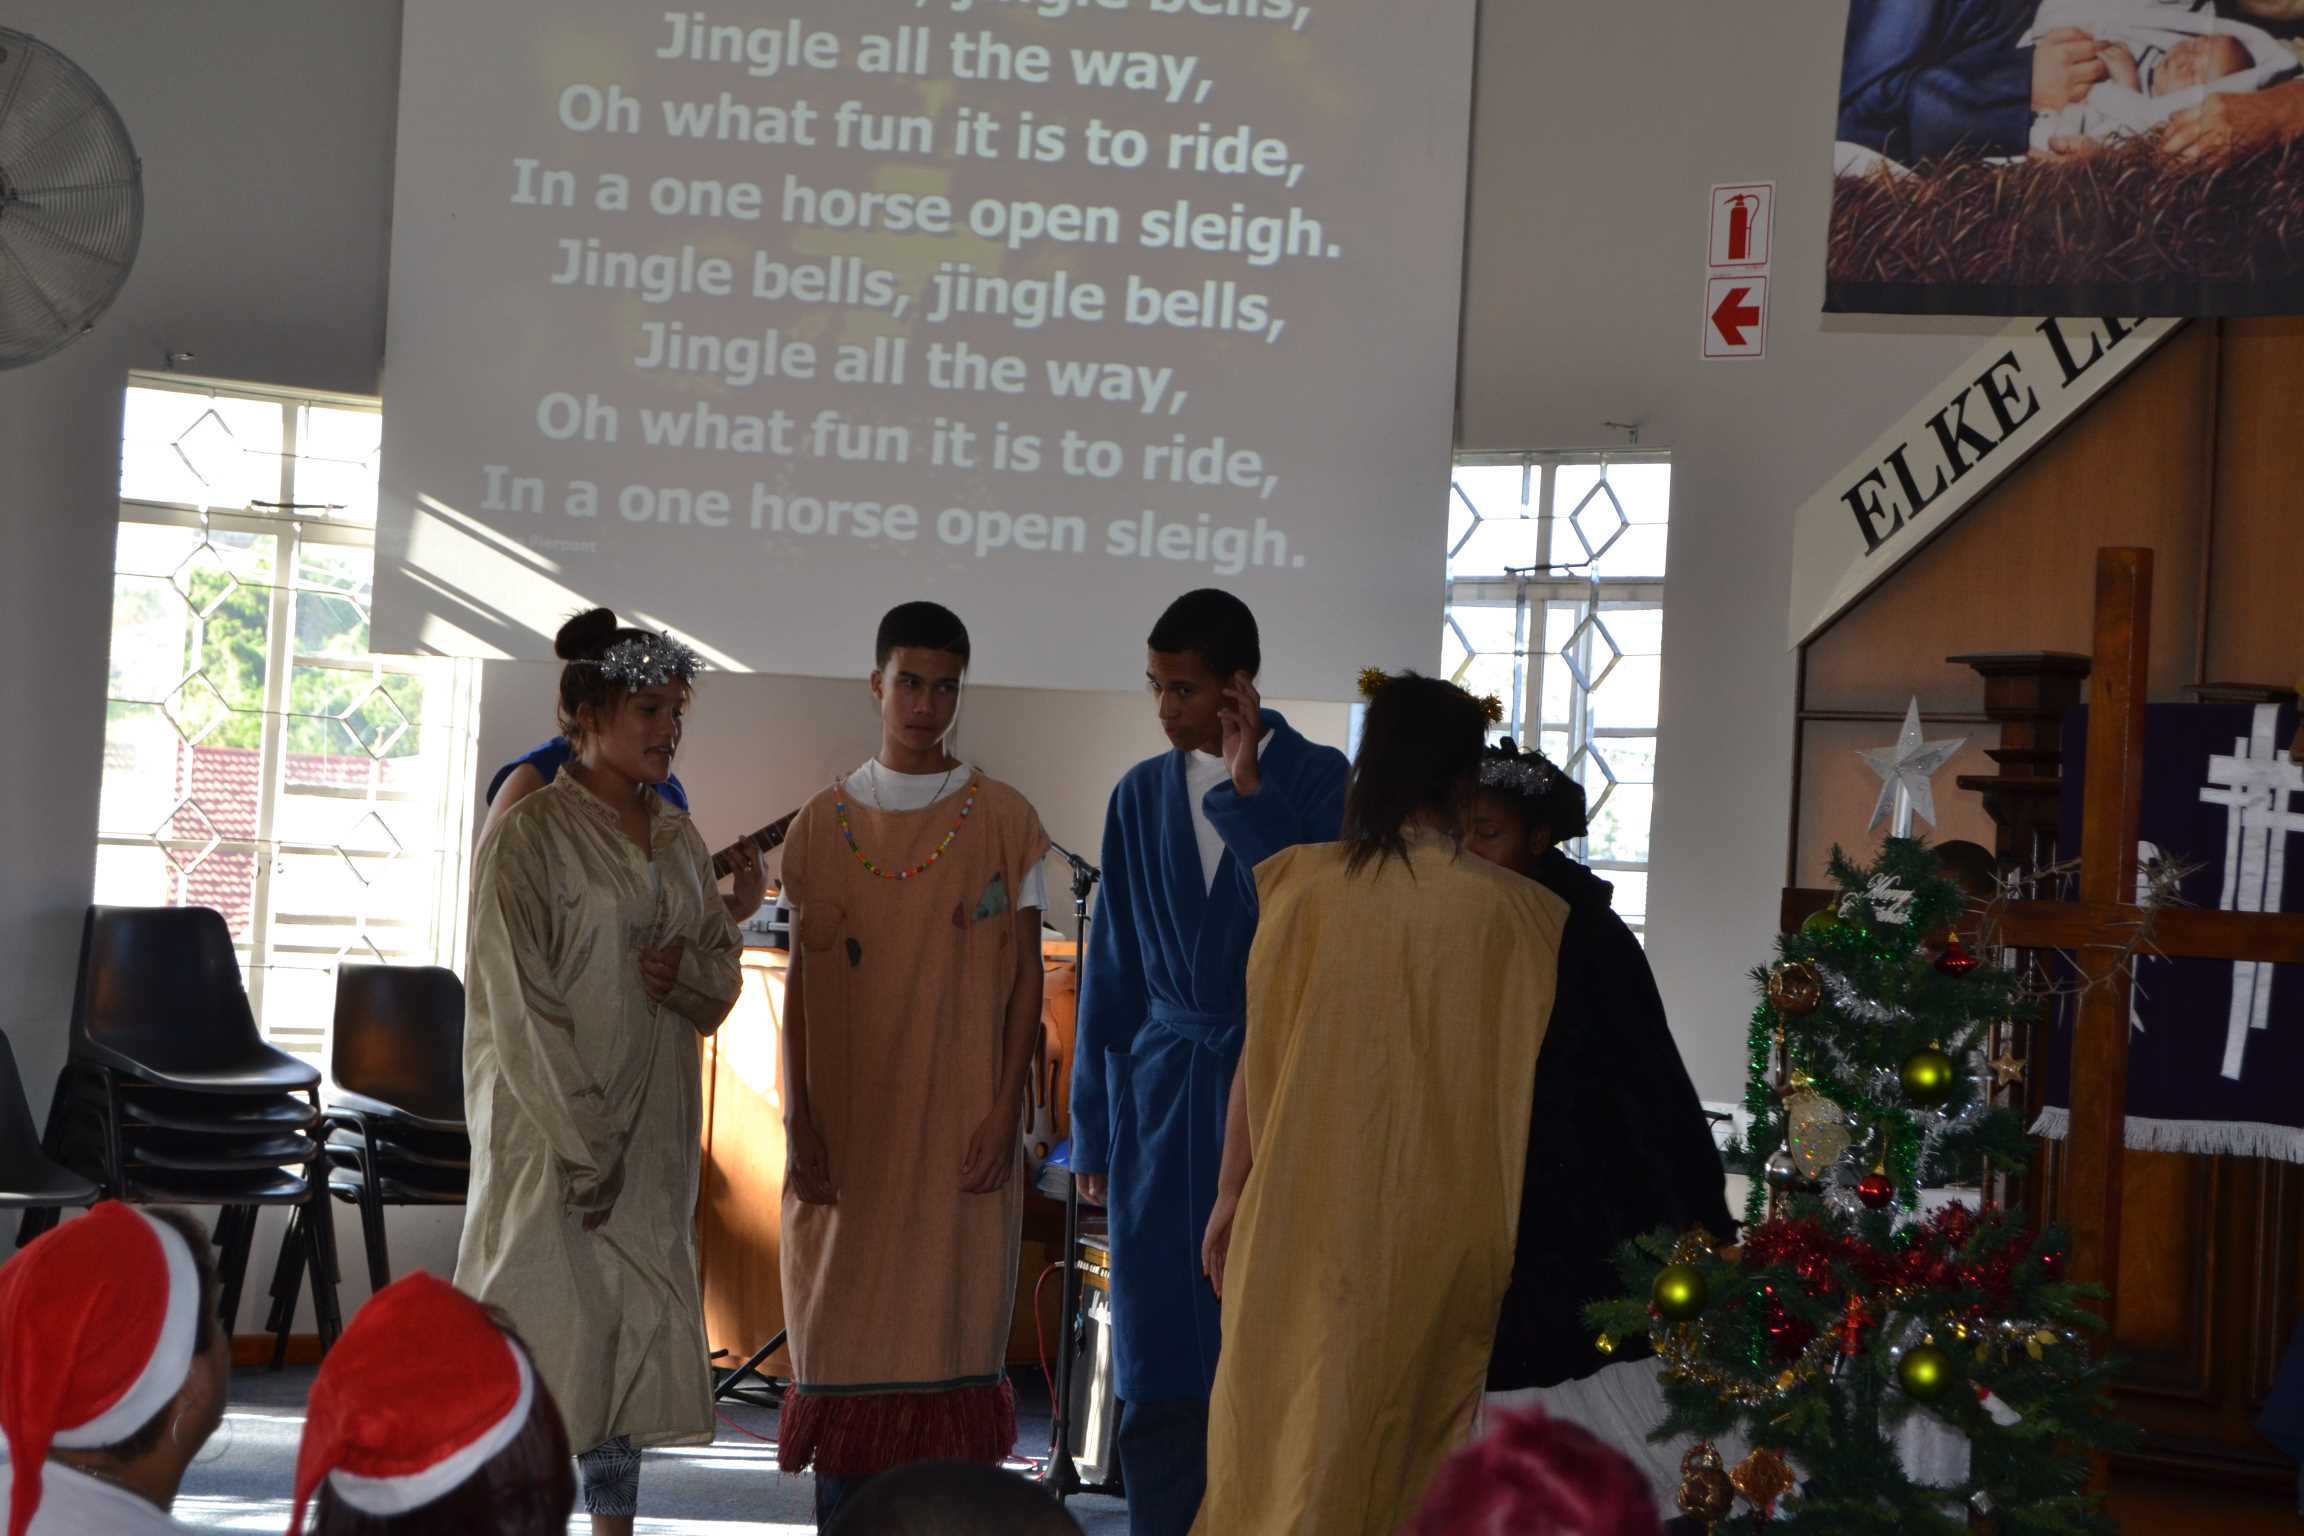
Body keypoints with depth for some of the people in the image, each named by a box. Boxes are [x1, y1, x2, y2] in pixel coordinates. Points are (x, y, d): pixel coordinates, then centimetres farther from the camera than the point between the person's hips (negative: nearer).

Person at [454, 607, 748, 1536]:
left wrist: (686, 970, -7)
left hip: (653, 1127, 6)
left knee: (639, 1329, 8)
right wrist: (586, 1145, -17)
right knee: (545, 1323, -5)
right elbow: (517, 1006, -13)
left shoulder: (678, 840, 11)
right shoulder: (530, 837, -9)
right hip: (550, 1124, -6)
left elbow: (724, 969, 18)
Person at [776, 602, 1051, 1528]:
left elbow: (1025, 980, 3)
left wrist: (1004, 1112, -6)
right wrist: (798, 1122, 0)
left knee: (949, 1315, -3)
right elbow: (800, 984, 8)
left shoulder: (1004, 822, 3)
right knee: (845, 1324, 2)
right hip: (848, 1129, 2)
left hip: (960, 1126, -2)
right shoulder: (823, 825, 8)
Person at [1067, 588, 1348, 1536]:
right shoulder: (1143, 795, 8)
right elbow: (1111, 972, 11)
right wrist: (1094, 1129, 10)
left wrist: (1246, 792, -16)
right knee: (1157, 1360, 3)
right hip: (1161, 1098, 3)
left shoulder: (1315, 779, -2)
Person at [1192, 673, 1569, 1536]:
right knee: (1406, 1440, 11)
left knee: (1282, 1423, 13)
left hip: (1306, 1205, 1)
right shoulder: (1506, 909, -8)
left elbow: (1257, 1050, -2)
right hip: (1436, 1216, -1)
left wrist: (1231, 1190, 8)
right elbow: (1522, 1076, -5)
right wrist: (1526, 1233, 3)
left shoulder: (1302, 882, -4)